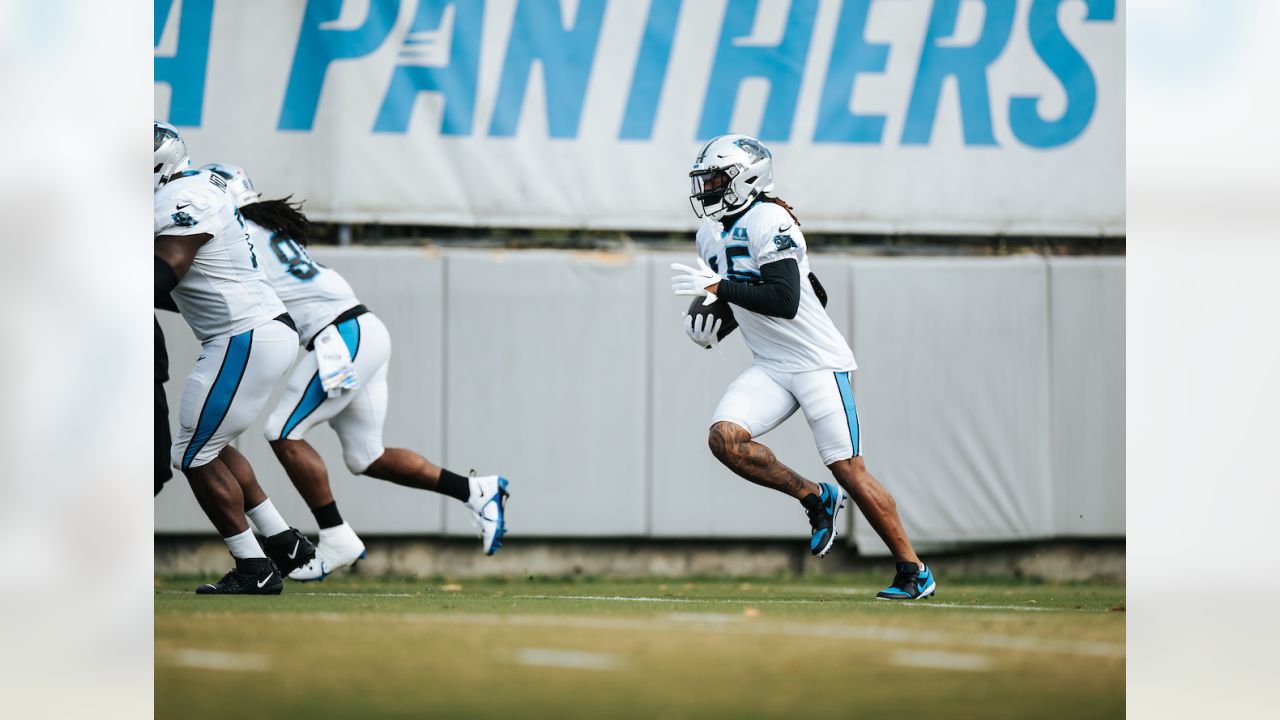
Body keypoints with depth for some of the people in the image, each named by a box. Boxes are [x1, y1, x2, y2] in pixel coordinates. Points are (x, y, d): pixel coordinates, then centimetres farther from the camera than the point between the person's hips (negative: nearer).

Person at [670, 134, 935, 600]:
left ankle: (914, 572, 2)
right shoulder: (711, 235, 10)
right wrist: (714, 328, 3)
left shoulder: (769, 222, -17)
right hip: (770, 367, 8)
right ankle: (814, 499, 2)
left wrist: (718, 288, -24)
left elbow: (785, 301, -27)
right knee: (725, 438, -17)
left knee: (848, 469, -9)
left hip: (818, 361, -8)